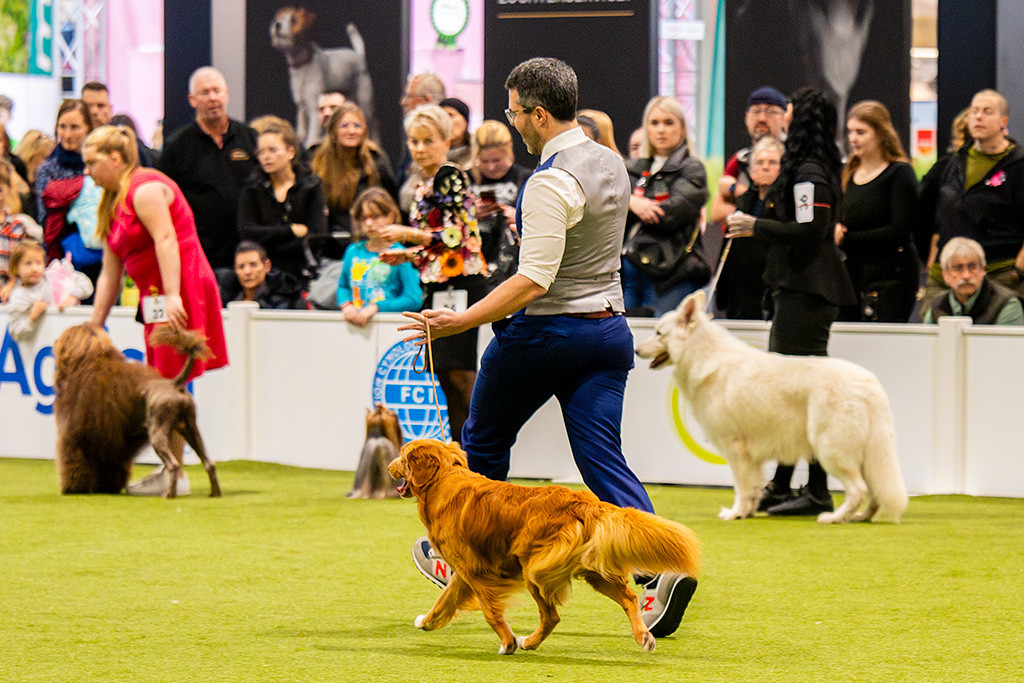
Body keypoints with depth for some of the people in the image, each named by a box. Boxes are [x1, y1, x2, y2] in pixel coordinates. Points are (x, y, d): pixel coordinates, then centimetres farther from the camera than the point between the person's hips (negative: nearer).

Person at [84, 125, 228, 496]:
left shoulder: (145, 188, -10)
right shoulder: (113, 203, 21)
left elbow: (166, 239, -21)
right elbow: (110, 273, 21)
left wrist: (172, 296, -30)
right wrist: (94, 326, 19)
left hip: (180, 286, -10)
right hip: (156, 295, 10)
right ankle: (169, 470, 13)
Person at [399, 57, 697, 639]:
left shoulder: (552, 183, -20)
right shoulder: (612, 165, 7)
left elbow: (534, 281, -24)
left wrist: (461, 321, -23)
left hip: (546, 330, -7)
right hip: (609, 325, 7)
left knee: (485, 443, 15)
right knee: (603, 458, 1)